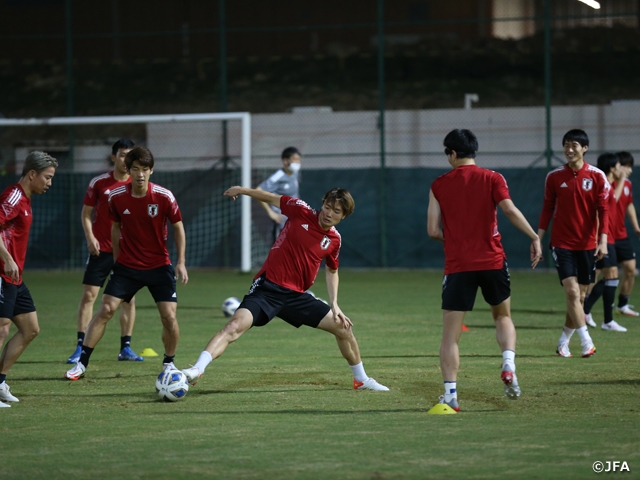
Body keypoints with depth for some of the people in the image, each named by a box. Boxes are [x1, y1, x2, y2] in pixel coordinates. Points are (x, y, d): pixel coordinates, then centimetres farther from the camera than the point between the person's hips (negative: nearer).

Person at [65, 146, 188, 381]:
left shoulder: (164, 197, -13)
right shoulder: (116, 197, -9)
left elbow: (178, 227, 0)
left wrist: (181, 262, -5)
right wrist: (116, 260, 13)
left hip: (159, 265, -1)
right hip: (127, 265, 1)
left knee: (169, 316, -9)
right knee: (106, 309, -9)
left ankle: (169, 363, 16)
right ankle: (81, 363, -3)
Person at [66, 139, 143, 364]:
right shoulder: (99, 183, -2)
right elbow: (86, 213, 4)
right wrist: (90, 237, -9)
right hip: (101, 250, -2)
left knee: (129, 298, 3)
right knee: (88, 295, -5)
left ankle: (125, 348, 12)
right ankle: (80, 347, -2)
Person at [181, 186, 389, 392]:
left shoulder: (334, 240, 7)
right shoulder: (302, 211, -5)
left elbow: (331, 271, 23)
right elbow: (272, 198, 8)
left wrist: (334, 304, 14)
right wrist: (243, 190, 0)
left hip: (296, 295, 5)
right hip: (268, 288, -5)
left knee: (343, 327, 7)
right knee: (236, 325, -28)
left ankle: (362, 380, 28)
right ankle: (197, 370, -37)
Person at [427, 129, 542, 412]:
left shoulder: (439, 185, 3)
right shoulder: (491, 178, 2)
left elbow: (433, 230, 1)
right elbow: (510, 211, -13)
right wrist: (534, 238, -9)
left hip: (457, 266, -1)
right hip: (492, 261, 1)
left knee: (450, 334, 3)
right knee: (503, 316, 23)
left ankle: (450, 394, -6)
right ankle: (508, 365, -1)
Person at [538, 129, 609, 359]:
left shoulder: (597, 176, -2)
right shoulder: (554, 177, 0)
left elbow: (603, 210, -3)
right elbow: (547, 209, 7)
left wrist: (603, 240, -12)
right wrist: (538, 239, 2)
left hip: (587, 245, 1)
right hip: (562, 243, -1)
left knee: (580, 295, 7)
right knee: (572, 291, -14)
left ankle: (564, 342, 20)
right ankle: (587, 342, -14)